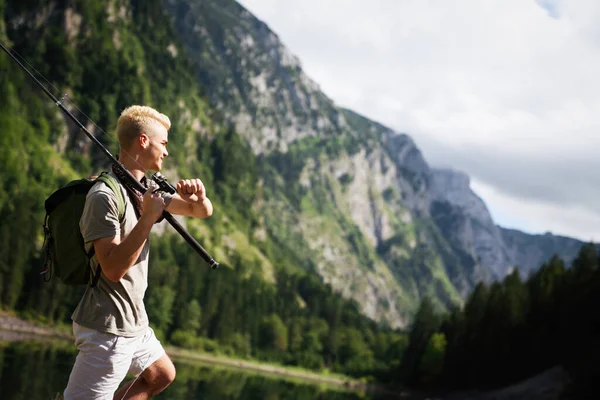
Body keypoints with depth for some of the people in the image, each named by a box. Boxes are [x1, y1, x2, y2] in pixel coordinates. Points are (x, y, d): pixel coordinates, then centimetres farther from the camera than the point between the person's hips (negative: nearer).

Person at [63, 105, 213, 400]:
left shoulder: (147, 187, 8)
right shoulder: (104, 196, -19)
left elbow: (202, 212, 15)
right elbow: (114, 269, -26)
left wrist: (199, 197, -8)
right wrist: (148, 217, -27)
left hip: (134, 321, 10)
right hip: (107, 328, -9)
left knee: (162, 375, 24)